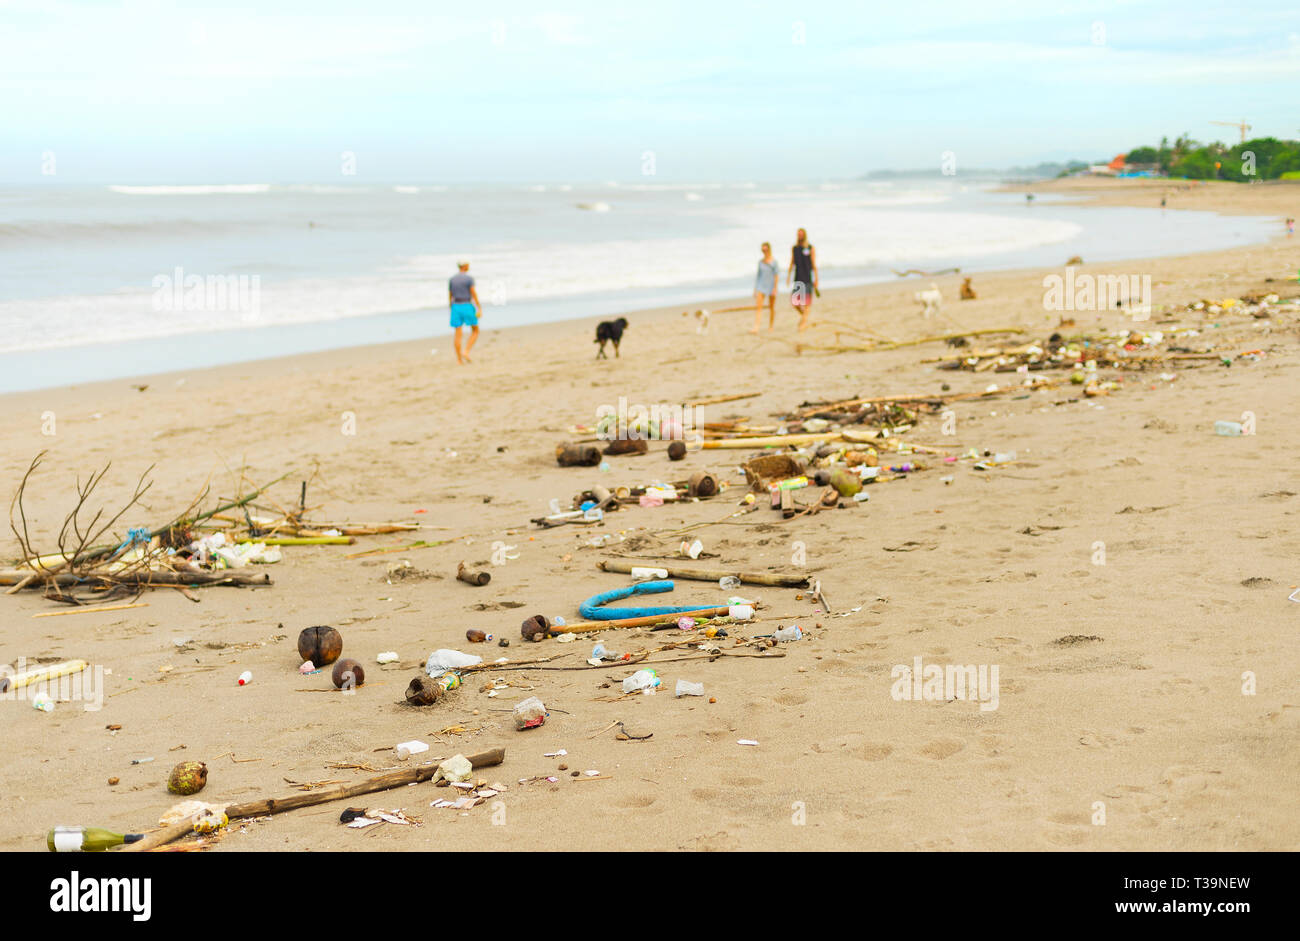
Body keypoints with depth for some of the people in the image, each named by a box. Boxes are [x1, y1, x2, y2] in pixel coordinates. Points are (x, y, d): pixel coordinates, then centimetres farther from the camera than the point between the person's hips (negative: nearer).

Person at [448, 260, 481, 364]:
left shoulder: (452, 279, 7)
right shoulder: (469, 278, -9)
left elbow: (450, 296, 10)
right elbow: (474, 294, -13)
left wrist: (451, 309, 19)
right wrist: (479, 309, -11)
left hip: (456, 306, 4)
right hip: (467, 306, -4)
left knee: (458, 334, 4)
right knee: (475, 331, 11)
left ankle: (459, 359, 1)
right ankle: (466, 352, -5)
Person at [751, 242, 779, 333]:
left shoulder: (774, 261, -4)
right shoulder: (760, 261, 7)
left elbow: (776, 275, -7)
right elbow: (758, 274, 13)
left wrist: (775, 289, -13)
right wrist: (755, 288, 11)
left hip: (771, 285, -2)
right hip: (761, 285, 3)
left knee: (771, 307, 9)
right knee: (758, 306, -12)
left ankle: (771, 326, 25)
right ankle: (756, 328, -20)